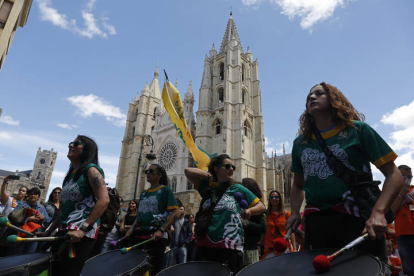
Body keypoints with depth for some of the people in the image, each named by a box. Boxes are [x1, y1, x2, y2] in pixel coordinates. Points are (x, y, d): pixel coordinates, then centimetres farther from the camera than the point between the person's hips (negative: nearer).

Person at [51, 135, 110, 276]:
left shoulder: (91, 170, -10)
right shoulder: (71, 173, 16)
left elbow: (104, 200, -22)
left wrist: (83, 229, -24)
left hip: (81, 233, -9)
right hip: (64, 231, 9)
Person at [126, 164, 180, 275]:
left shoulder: (165, 190, -4)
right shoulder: (144, 193, 16)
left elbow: (176, 213, -12)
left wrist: (161, 230, -21)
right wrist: (132, 228, 7)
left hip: (156, 237, -7)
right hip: (139, 235, 7)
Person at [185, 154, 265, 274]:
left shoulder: (238, 189, 4)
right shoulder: (207, 186, 9)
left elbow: (261, 206, 7)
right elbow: (188, 171, 7)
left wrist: (249, 211, -13)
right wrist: (209, 175, 3)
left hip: (230, 247, -2)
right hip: (205, 245, 2)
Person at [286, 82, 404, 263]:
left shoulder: (357, 130, 0)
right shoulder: (300, 143, 10)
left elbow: (393, 175, -4)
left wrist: (378, 212, -19)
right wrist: (295, 213, 3)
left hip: (357, 217, -3)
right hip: (316, 220, 4)